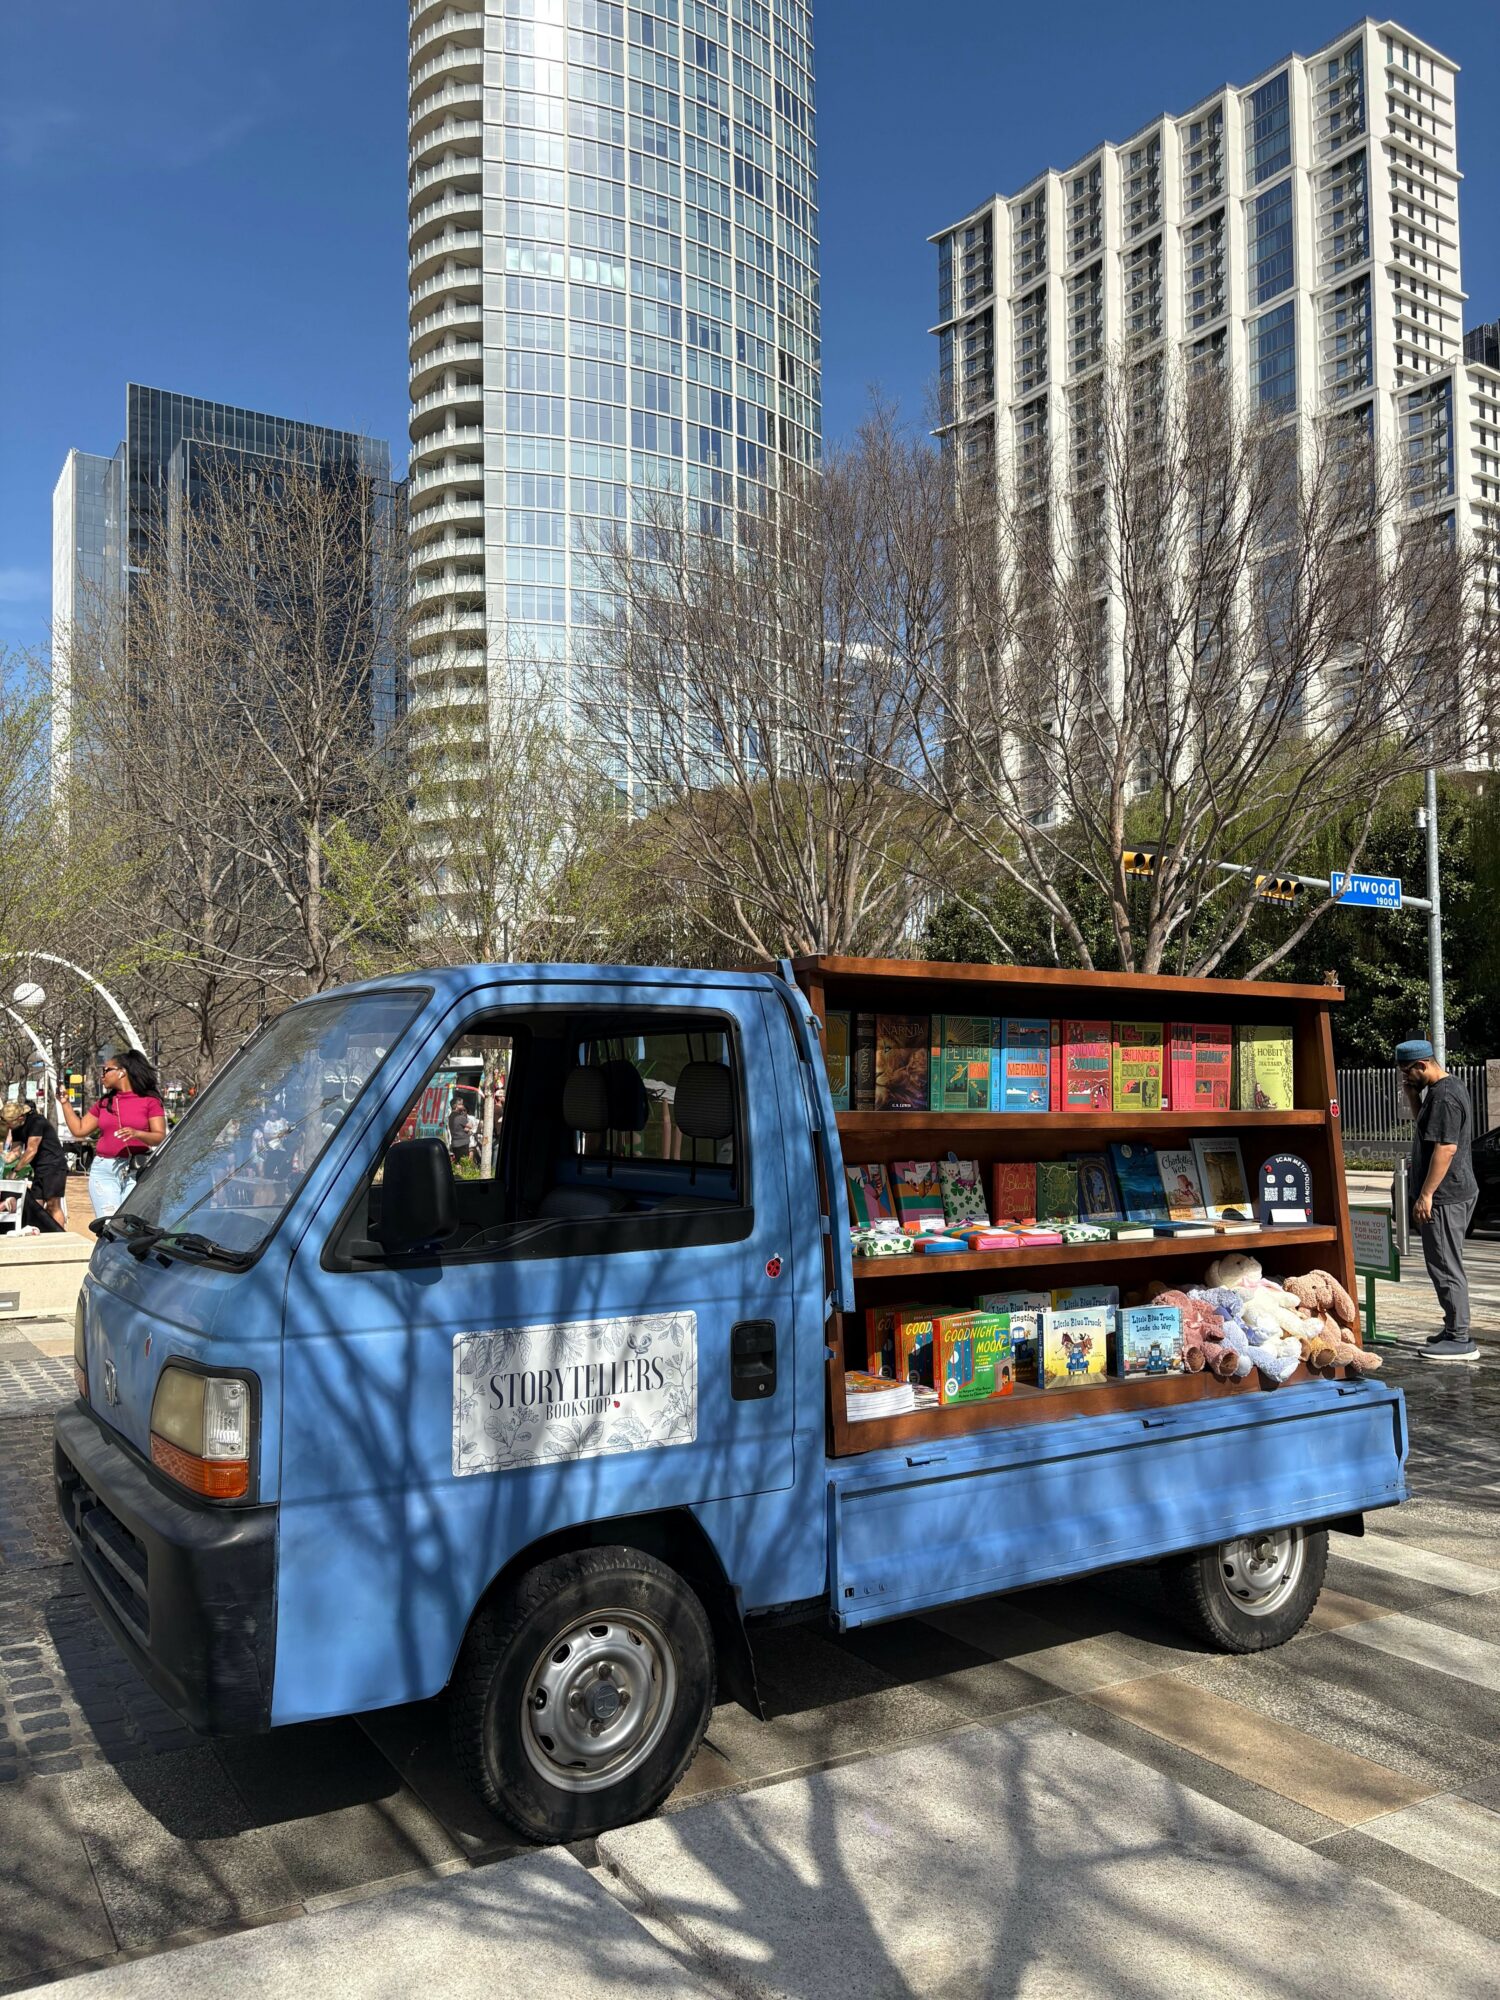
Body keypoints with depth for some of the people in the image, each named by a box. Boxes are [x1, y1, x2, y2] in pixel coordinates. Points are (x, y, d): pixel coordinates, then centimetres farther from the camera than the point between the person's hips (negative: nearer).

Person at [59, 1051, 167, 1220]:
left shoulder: (149, 1101, 3)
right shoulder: (104, 1103, 18)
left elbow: (160, 1137, -4)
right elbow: (79, 1130, 20)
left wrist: (137, 1133, -21)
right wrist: (65, 1103, 19)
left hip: (136, 1170, -4)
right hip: (104, 1170, 4)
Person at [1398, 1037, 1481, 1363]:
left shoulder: (1444, 1096, -19)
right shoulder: (1447, 1087, 13)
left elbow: (1446, 1147, -25)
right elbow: (1424, 1125, 27)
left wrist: (1425, 1195, -23)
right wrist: (1412, 1096, 10)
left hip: (1445, 1198, -11)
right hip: (1457, 1193, 11)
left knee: (1446, 1266, -6)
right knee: (1446, 1265, 17)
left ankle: (1460, 1340, -1)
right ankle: (1454, 1330, 25)